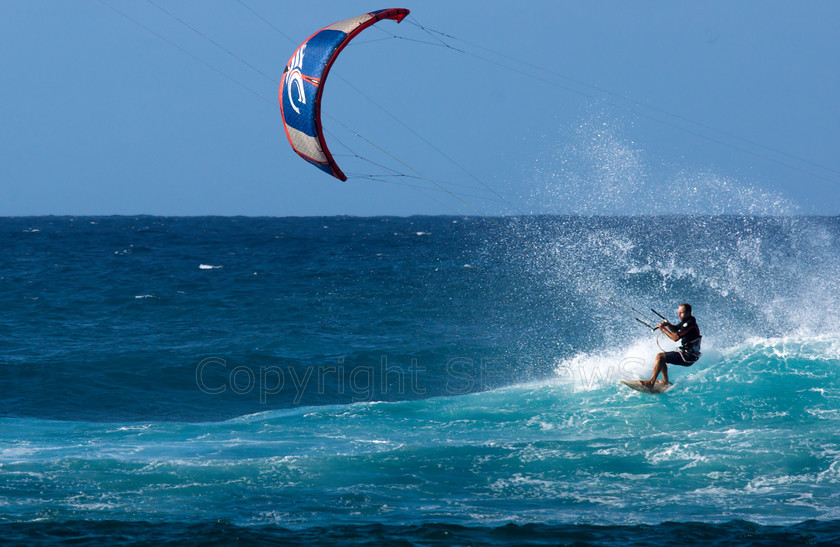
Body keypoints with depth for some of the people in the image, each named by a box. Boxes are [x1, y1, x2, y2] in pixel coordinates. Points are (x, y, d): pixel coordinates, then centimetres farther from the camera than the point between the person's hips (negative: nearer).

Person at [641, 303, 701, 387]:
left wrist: (663, 329, -11)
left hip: (688, 357, -10)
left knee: (660, 357, -19)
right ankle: (665, 382, 15)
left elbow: (675, 338, -22)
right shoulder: (686, 321, 10)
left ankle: (651, 382, -22)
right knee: (661, 357, 19)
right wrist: (668, 324, 4)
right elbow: (675, 329, 25)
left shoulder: (690, 324, -20)